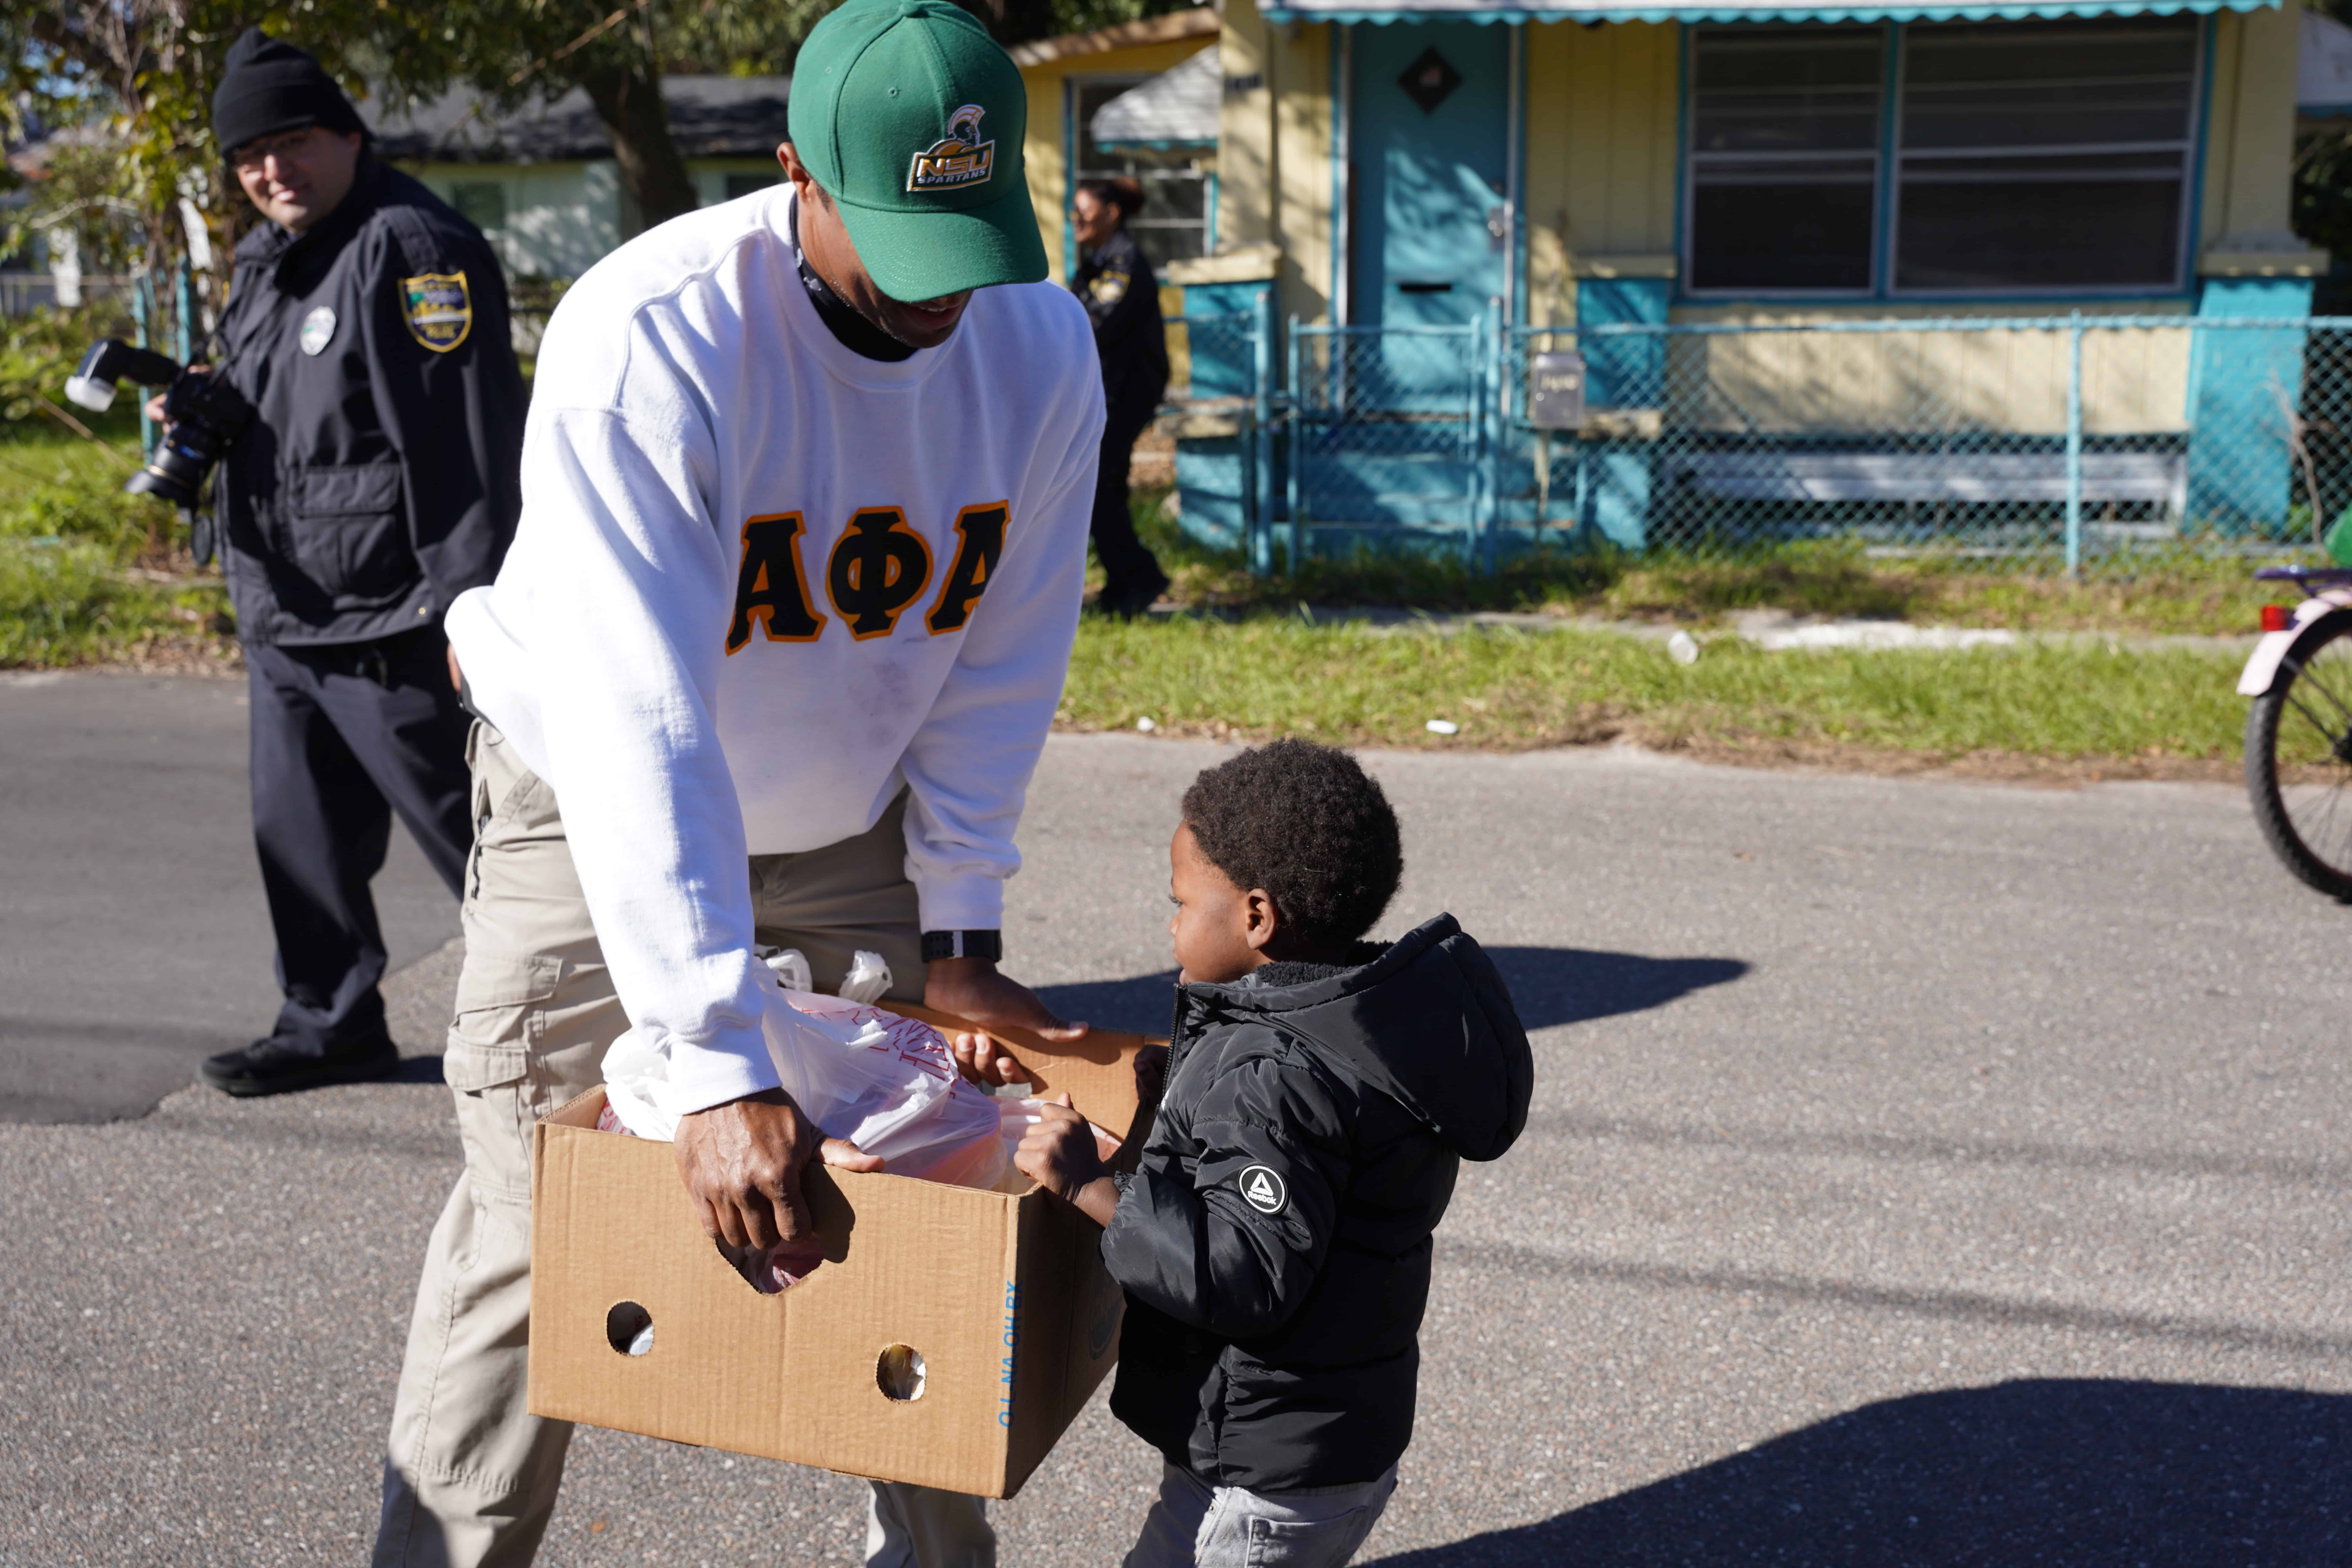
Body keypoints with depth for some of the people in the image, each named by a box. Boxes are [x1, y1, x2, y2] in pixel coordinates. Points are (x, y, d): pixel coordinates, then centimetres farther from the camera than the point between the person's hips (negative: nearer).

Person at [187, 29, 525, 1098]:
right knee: (299, 834, 15)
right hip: (283, 618, 9)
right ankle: (330, 1026, 30)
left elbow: (468, 437, -20)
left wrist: (468, 604, -23)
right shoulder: (264, 261, 16)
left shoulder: (411, 249, -14)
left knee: (470, 831, -2)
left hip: (391, 621, -9)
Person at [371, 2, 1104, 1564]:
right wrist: (722, 1068, -40)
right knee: (532, 1230, -4)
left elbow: (1004, 664, -7)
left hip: (857, 815, 4)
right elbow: (639, 722, -37)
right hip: (600, 805, -4)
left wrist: (960, 933, -9)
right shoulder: (647, 337, -32)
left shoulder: (1044, 345, -16)